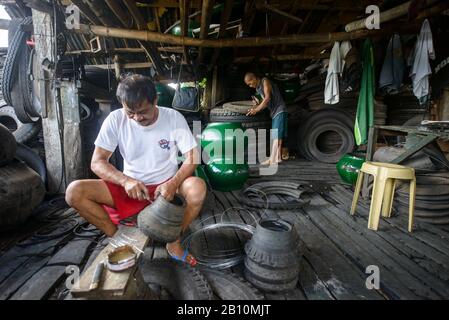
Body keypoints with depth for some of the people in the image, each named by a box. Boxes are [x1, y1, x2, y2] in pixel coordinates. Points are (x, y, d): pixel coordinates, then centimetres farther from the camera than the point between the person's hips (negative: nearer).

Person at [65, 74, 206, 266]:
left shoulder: (174, 118, -11)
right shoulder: (115, 120, -9)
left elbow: (192, 157, -12)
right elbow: (97, 162, -8)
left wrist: (173, 184, -30)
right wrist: (125, 181, -27)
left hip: (166, 186, -1)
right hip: (130, 187, 2)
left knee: (198, 188, -32)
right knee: (74, 192, -18)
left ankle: (174, 243, -8)